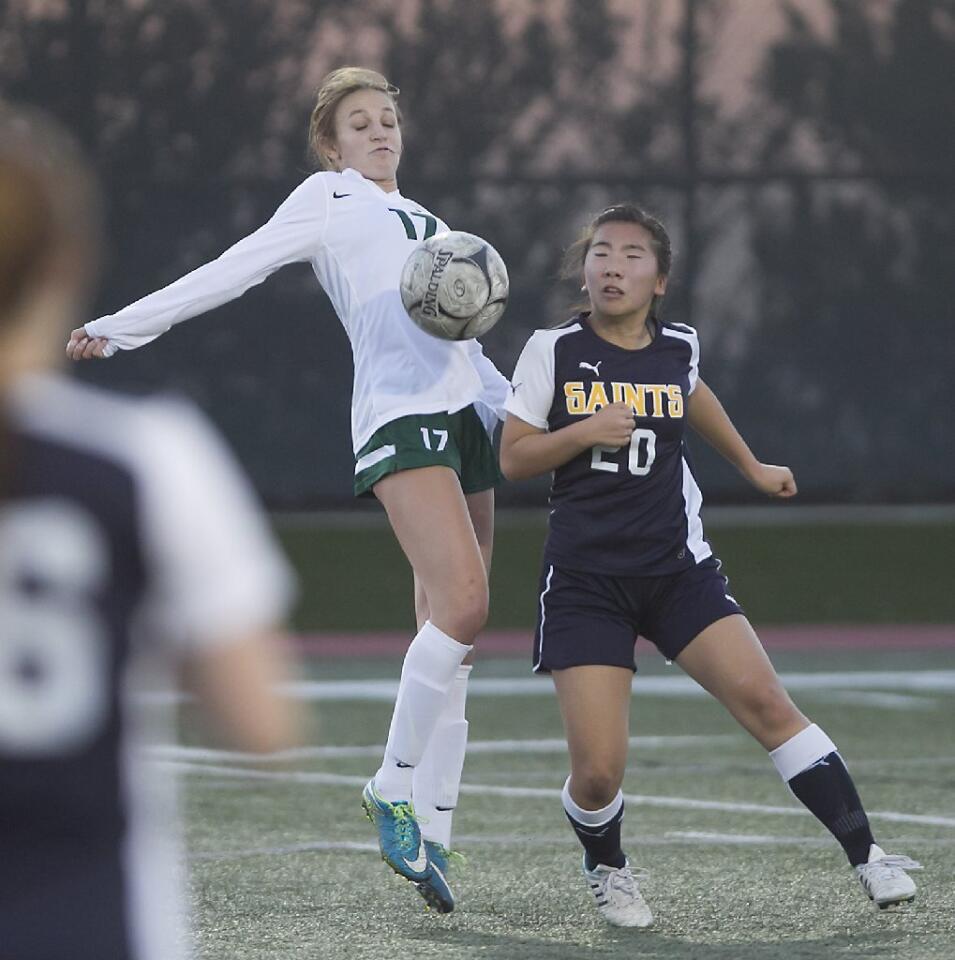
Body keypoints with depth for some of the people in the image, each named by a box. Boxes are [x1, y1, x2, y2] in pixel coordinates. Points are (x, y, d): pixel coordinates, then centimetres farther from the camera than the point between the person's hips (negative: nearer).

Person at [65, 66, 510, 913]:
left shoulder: (425, 223, 29)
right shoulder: (331, 200, 7)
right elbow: (229, 272, 3)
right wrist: (118, 328, -3)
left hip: (461, 417, 8)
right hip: (400, 419, -8)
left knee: (452, 634, 1)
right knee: (462, 602, -24)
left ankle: (428, 835, 2)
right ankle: (396, 787, -12)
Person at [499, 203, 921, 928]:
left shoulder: (678, 348, 5)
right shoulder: (553, 351, -4)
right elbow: (512, 459, -1)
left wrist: (753, 467, 38)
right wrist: (584, 433, -18)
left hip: (678, 569, 2)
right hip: (584, 581, -2)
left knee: (766, 703, -14)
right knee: (598, 772, -11)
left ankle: (866, 853, -5)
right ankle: (606, 869, 22)